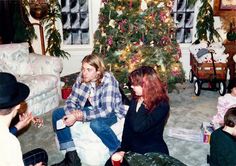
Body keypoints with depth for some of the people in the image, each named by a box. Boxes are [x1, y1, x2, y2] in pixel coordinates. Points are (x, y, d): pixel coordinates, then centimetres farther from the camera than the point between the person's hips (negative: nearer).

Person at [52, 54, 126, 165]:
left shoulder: (108, 81, -27)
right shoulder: (81, 78, -10)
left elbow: (106, 110, -34)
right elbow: (71, 100, -4)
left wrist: (79, 115, -38)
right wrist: (73, 113, -27)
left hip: (110, 112, -6)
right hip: (88, 109, 7)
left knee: (96, 124, -41)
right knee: (57, 114, -6)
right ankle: (71, 156, -6)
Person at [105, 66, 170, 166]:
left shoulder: (161, 105, -20)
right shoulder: (135, 99, 1)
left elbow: (138, 127, -31)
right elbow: (127, 125, 2)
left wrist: (141, 104, -23)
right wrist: (123, 149, -3)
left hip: (154, 152, -5)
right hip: (133, 148, 6)